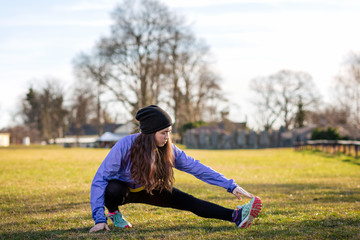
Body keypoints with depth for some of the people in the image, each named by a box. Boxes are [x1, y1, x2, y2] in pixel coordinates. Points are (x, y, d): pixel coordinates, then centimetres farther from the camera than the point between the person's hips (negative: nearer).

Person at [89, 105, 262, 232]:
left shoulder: (169, 150, -21)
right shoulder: (125, 146, -34)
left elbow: (196, 168, -15)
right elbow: (100, 179, -31)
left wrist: (230, 186, -23)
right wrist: (99, 219, -38)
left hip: (145, 191, 3)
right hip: (121, 189, -3)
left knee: (188, 202, -15)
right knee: (113, 189, -40)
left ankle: (236, 216, -26)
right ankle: (113, 213, -6)